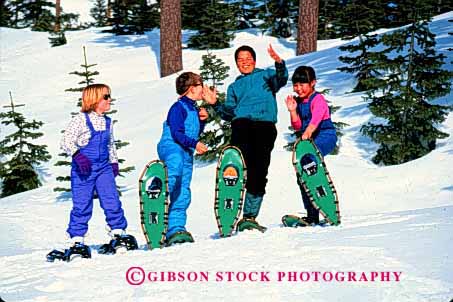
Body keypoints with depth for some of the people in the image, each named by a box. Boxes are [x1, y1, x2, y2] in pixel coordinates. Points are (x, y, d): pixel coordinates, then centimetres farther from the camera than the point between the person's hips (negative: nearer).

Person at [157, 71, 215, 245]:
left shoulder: (193, 109, 18)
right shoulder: (178, 108, -8)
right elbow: (177, 134, -16)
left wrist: (201, 120, 9)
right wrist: (194, 144, -24)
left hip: (187, 153, 9)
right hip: (171, 147, -9)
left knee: (183, 195, 5)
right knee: (176, 165, -44)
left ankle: (176, 229, 7)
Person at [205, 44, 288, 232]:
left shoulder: (265, 75, 23)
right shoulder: (234, 87, 32)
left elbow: (281, 79, 0)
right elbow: (229, 112, 21)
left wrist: (279, 63, -20)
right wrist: (215, 104, 3)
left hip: (265, 124, -1)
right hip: (241, 125, 1)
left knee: (258, 172, -9)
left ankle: (250, 216, -8)